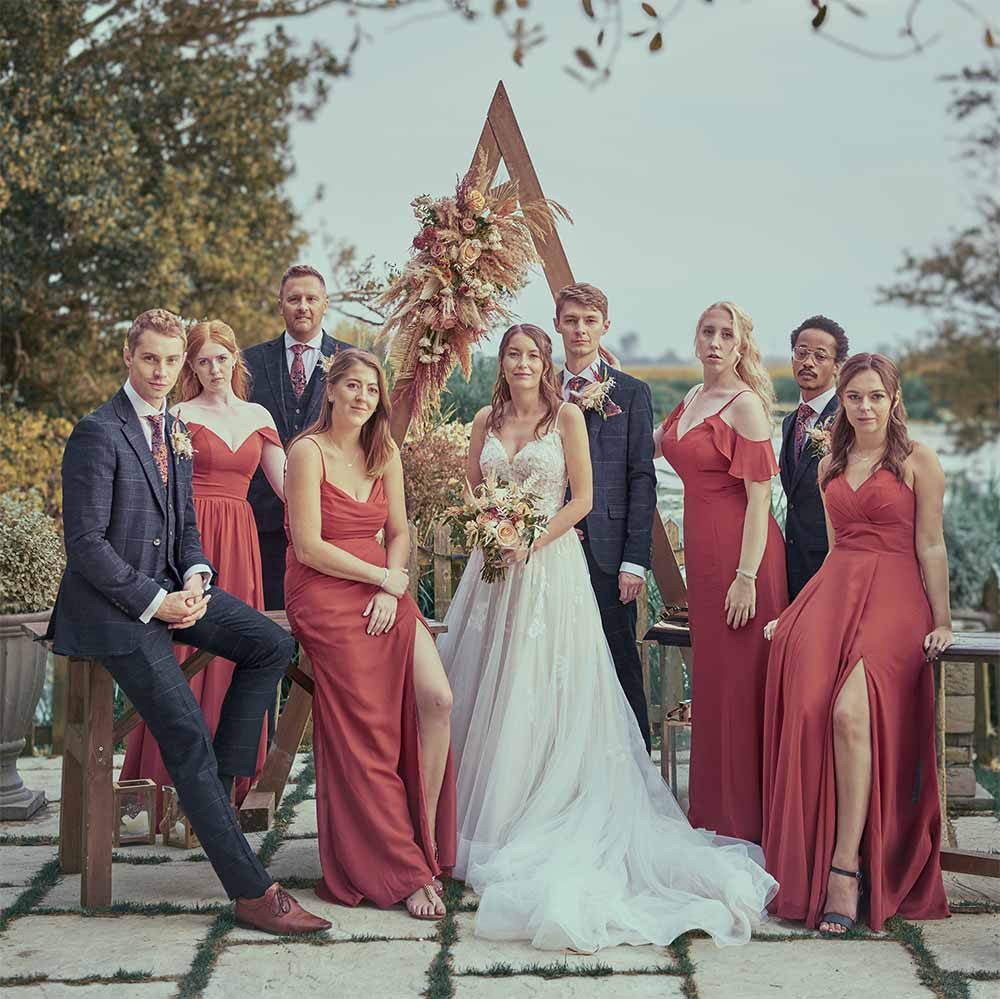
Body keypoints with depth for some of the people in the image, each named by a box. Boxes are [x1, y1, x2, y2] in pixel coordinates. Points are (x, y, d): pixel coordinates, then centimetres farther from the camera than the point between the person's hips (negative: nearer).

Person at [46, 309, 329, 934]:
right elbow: (86, 543, -18)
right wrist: (156, 602, -19)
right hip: (114, 604, -8)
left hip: (169, 587, 8)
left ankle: (220, 778, 3)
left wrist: (196, 578, -3)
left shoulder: (175, 431, 11)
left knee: (272, 645, -6)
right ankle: (253, 893, -11)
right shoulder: (98, 433, -15)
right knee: (187, 739, -13)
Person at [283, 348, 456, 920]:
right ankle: (407, 870, -1)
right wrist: (384, 578, -9)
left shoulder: (385, 451, 12)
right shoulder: (309, 451, -7)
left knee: (437, 699, -16)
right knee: (365, 733, -9)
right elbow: (309, 547, -12)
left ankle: (426, 844, -2)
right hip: (325, 596, -5)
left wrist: (391, 589, -5)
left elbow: (400, 533, 13)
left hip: (382, 592, 5)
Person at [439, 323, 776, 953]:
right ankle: (486, 814, 16)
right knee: (485, 686, 5)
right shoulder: (487, 421, 12)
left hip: (550, 564, -4)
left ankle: (536, 819, 5)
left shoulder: (567, 416, 0)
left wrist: (533, 540, -13)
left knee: (541, 691, -4)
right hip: (495, 566, 4)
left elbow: (583, 498, -4)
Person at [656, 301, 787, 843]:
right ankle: (712, 812, 26)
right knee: (710, 679, 14)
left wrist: (746, 576, -20)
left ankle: (744, 820, 11)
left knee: (738, 680, -1)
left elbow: (759, 498, -15)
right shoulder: (691, 400, 12)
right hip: (701, 549, 8)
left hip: (741, 551, -8)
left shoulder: (745, 404, -11)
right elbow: (655, 445, 28)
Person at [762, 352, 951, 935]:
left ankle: (846, 867, -25)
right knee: (807, 707, -22)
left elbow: (931, 546, 2)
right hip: (832, 592, 4)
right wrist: (800, 609, 19)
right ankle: (807, 867, -17)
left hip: (893, 598, -4)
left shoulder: (918, 462, 4)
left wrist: (941, 621, -4)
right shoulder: (831, 465, 21)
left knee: (850, 712, -29)